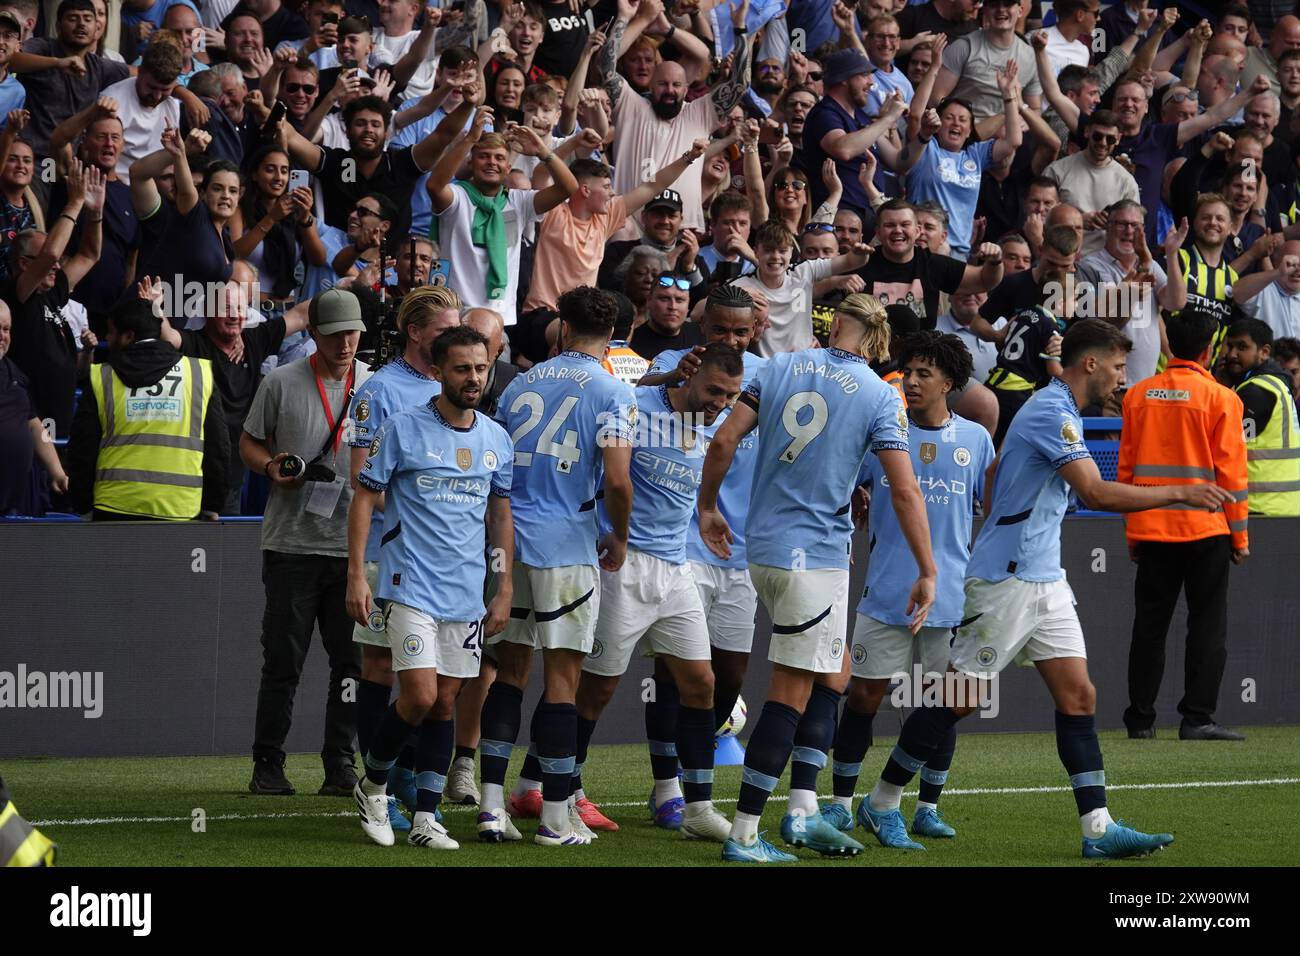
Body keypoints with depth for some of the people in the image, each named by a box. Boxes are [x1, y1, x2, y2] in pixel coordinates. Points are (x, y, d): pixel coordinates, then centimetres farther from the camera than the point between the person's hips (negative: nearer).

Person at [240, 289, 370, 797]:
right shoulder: (281, 383, 2)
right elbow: (249, 443, 10)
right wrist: (271, 467, -10)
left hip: (355, 546, 2)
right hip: (292, 543, -2)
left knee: (352, 662, 2)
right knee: (283, 660, -1)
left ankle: (340, 767, 9)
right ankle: (267, 766, 6)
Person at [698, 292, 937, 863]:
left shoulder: (781, 368, 4)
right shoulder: (880, 397, -7)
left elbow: (723, 442, 1)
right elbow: (905, 490, -10)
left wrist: (708, 509, 15)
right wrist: (927, 573, -5)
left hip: (762, 545, 6)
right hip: (816, 555, -6)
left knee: (833, 666, 19)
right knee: (791, 696, -2)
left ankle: (803, 811, 12)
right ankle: (744, 835, -4)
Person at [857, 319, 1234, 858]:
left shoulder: (1059, 411, 16)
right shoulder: (1052, 414, -17)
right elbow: (1096, 493, -27)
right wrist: (1180, 494, -24)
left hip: (1043, 581, 10)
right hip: (1004, 581, -10)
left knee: (1078, 695, 0)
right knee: (958, 698, -2)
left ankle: (1098, 828, -3)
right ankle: (882, 804, 10)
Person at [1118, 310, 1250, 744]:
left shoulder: (1138, 395, 6)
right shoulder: (1219, 399, -6)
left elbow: (1126, 468, 9)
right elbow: (1230, 472, -6)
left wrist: (1132, 531, 16)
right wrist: (1240, 536, 1)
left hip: (1151, 529, 4)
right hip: (1205, 529, -4)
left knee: (1149, 627, 8)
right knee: (1207, 626, 1)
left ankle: (1141, 720, 9)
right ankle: (1197, 718, -5)